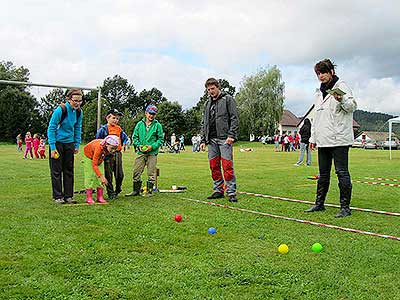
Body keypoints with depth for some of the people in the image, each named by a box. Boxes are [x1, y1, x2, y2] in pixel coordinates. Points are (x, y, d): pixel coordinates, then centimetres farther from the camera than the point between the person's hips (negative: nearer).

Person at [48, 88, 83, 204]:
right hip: (57, 142, -6)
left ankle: (68, 195, 15)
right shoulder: (60, 110, -19)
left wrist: (77, 145, 8)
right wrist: (52, 147, -18)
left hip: (69, 143, 6)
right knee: (56, 171, 0)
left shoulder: (79, 112, -1)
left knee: (69, 170, 8)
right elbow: (51, 128, -15)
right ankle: (57, 196, 7)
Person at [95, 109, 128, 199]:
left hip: (118, 153, 4)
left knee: (119, 175, 3)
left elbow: (125, 137, 26)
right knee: (109, 175, 1)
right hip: (108, 154, -4)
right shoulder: (103, 128, -2)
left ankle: (118, 190, 23)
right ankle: (111, 193, 9)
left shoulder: (119, 129, 13)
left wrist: (124, 144, 11)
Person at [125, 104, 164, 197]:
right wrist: (138, 145, -5)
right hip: (141, 152, 2)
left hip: (152, 153, -2)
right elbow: (134, 137, 12)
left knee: (151, 173, 1)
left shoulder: (157, 125, 2)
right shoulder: (140, 124, 8)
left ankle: (149, 191, 13)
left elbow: (161, 139, 2)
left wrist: (152, 146, -11)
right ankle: (136, 190, 16)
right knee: (136, 172, 4)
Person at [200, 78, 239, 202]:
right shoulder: (207, 103, 20)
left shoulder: (227, 99, 3)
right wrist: (203, 139, 14)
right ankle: (218, 190, 15)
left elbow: (234, 118, -5)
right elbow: (204, 123, 22)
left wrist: (231, 135, -15)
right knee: (214, 166, 6)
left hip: (224, 138, -6)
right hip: (211, 139, 6)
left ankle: (231, 192, -4)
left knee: (227, 166, -9)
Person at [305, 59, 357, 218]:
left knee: (342, 172, -5)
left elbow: (352, 106, -15)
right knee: (323, 173, 14)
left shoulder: (341, 86, -2)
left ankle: (345, 206, 1)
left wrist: (342, 100, -37)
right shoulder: (320, 91, 21)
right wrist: (313, 137, 21)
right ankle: (319, 203, 23)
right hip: (323, 139, 8)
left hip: (339, 139, -8)